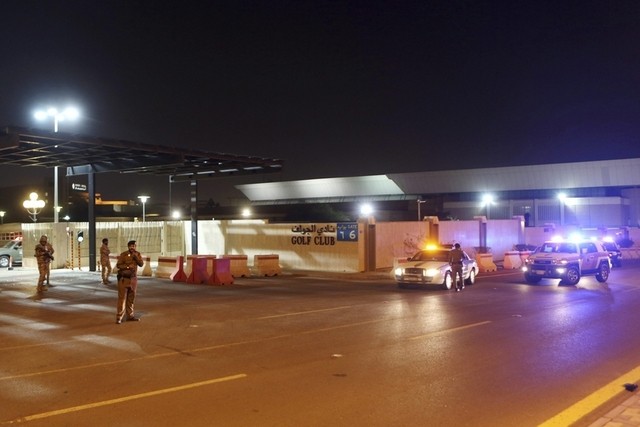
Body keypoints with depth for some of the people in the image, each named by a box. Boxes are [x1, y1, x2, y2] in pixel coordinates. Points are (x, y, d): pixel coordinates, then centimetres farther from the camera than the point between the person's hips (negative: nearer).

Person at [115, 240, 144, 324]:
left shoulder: (137, 254, 4)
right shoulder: (123, 254, -9)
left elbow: (141, 264, -6)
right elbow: (118, 265, -11)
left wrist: (135, 256, -18)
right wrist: (128, 266, -20)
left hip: (133, 278, 5)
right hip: (124, 278, -5)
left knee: (131, 298, 10)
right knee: (122, 298, -6)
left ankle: (130, 315, 19)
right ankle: (119, 317, -4)